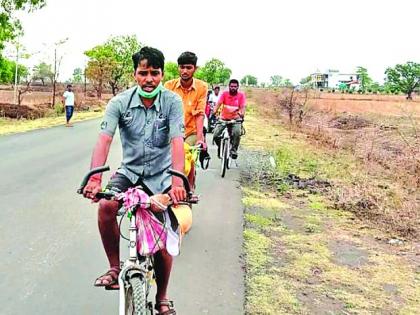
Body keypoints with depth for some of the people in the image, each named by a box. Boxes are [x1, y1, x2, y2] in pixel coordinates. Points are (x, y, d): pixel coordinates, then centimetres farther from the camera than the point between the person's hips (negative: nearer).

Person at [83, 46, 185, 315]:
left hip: (161, 175, -1)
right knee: (106, 206, -30)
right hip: (129, 170, 1)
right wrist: (95, 178, -39)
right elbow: (104, 140, -22)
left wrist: (177, 181, -41)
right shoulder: (120, 102, -11)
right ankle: (115, 268, -8)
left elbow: (177, 142, -25)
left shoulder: (173, 101, -14)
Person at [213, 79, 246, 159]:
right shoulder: (224, 94, -4)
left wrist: (242, 115, -36)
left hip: (235, 119, -1)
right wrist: (214, 112, -33)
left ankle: (234, 150, -8)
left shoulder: (241, 95, -5)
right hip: (223, 118, 1)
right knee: (215, 135, -14)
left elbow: (242, 107, -15)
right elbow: (218, 103, -15)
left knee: (237, 133, -31)